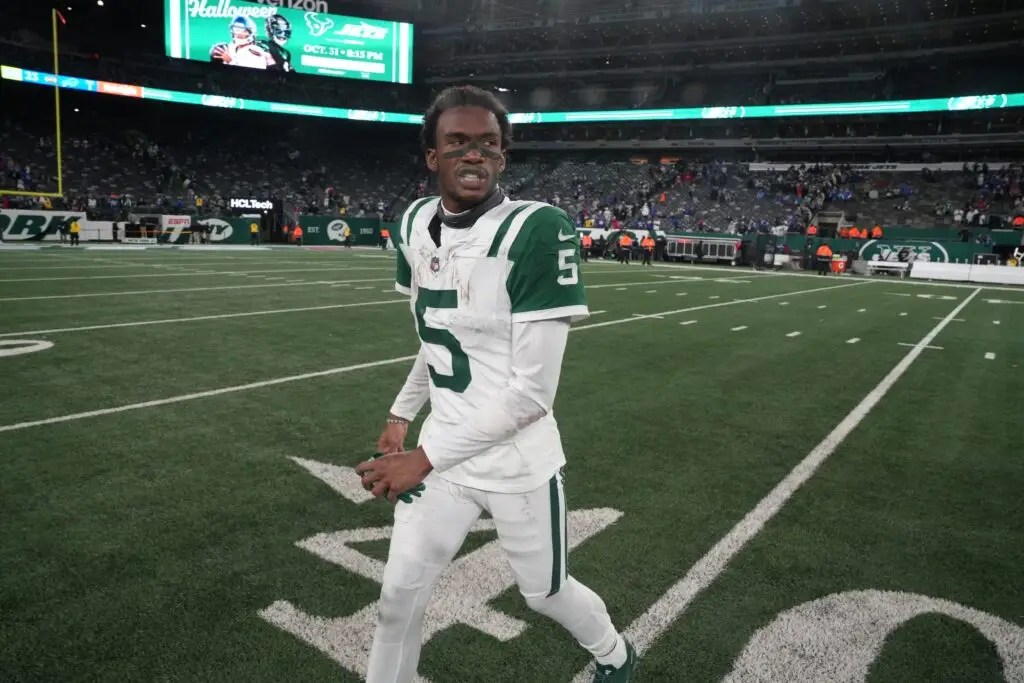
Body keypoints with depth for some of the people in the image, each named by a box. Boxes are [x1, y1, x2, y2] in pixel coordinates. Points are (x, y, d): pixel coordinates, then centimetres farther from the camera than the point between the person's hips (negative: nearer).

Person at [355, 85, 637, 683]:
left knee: (545, 592, 17)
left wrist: (425, 458, -22)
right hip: (445, 446, 5)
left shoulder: (538, 230, -23)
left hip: (517, 459, -5)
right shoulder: (415, 225, 1)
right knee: (400, 594, 10)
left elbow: (531, 392, -25)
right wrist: (402, 415, 15)